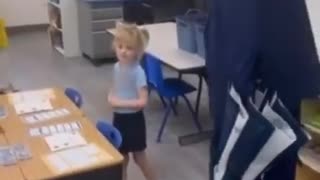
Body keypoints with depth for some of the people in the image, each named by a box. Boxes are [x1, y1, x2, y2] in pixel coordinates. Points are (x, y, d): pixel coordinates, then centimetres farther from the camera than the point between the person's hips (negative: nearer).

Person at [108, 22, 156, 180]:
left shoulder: (138, 72, -22)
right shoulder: (117, 67, -1)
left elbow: (143, 101, -24)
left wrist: (120, 103, -23)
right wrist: (111, 98, -7)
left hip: (133, 119, -6)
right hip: (119, 117, 6)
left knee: (139, 157, 10)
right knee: (121, 156, 19)